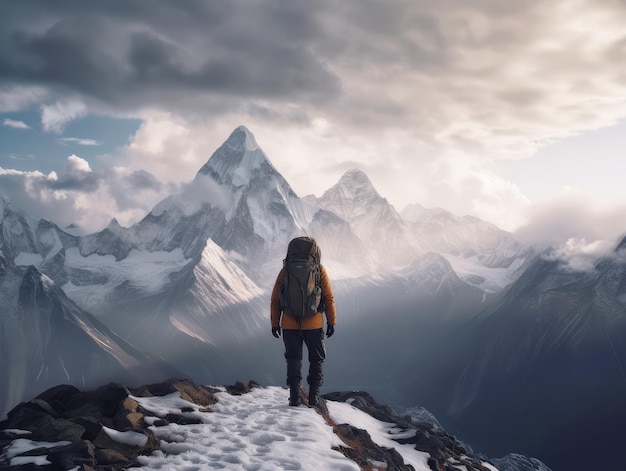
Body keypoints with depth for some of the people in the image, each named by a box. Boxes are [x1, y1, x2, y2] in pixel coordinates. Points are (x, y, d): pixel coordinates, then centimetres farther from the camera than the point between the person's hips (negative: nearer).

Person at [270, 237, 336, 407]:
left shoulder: (285, 270, 2)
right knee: (317, 360, 13)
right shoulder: (318, 269, -2)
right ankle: (313, 397, 6)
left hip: (290, 324, 1)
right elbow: (328, 297, -3)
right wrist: (332, 321, 5)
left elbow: (275, 299, 4)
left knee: (293, 359, 11)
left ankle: (295, 397, 2)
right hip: (314, 324, -1)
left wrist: (275, 323, 11)